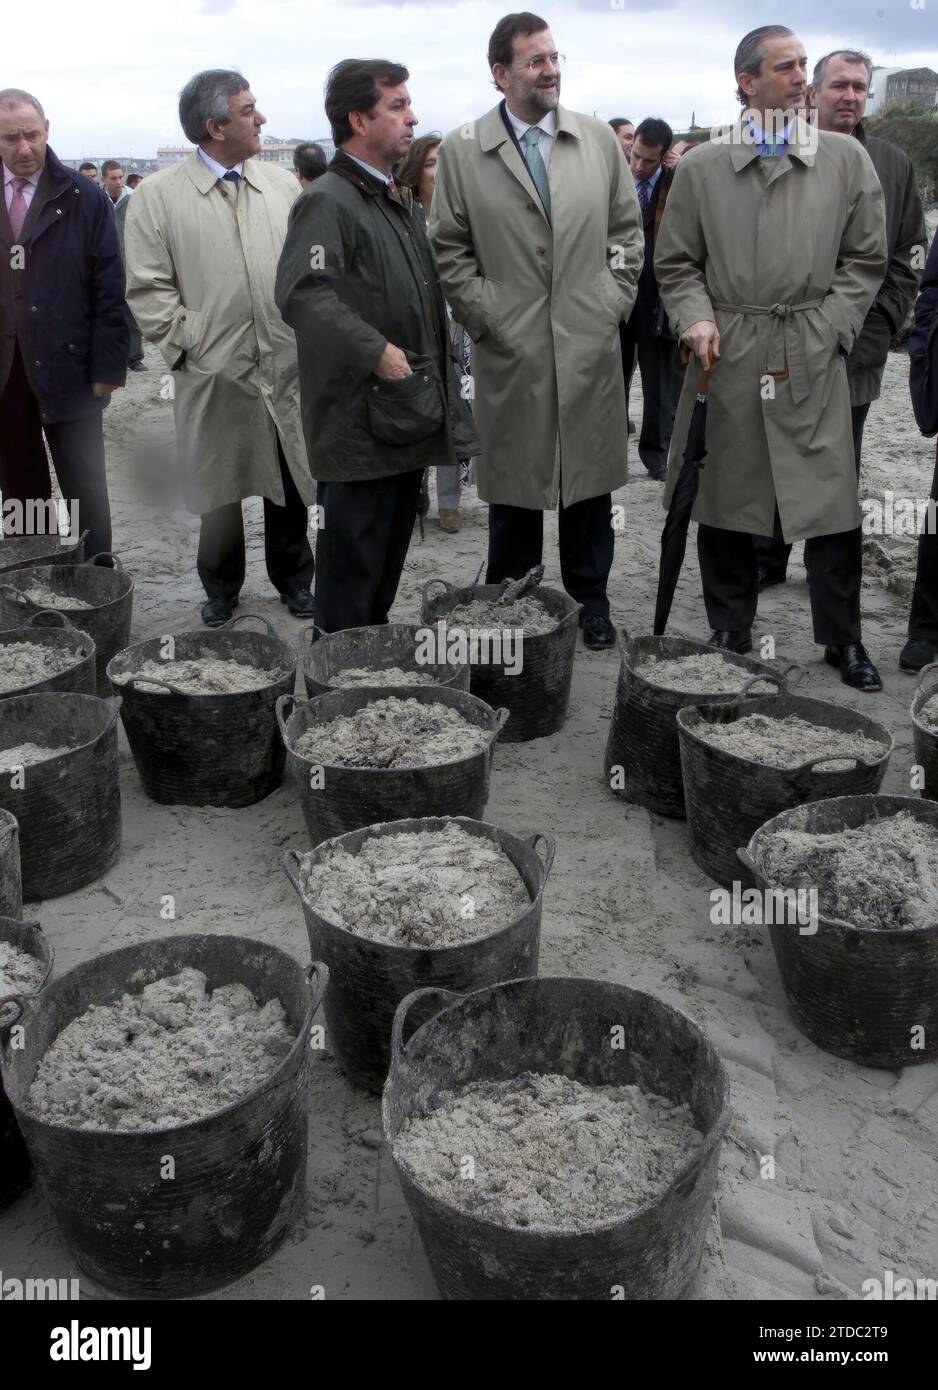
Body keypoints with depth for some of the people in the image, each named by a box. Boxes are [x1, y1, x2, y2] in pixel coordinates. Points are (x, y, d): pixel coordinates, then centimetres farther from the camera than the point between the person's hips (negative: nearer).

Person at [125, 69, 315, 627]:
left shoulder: (283, 184, 8)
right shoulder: (157, 195, -2)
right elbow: (149, 289, -3)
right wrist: (189, 345, -8)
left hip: (289, 369, 3)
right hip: (216, 375, -2)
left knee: (292, 486, 11)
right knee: (220, 493, 9)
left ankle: (293, 579, 30)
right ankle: (221, 588, 29)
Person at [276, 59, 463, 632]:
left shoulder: (403, 204, 19)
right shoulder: (328, 201, -12)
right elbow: (302, 294, -27)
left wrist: (438, 382, 17)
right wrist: (377, 353, -27)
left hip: (409, 414, 9)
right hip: (360, 421, -9)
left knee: (391, 555, 17)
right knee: (353, 559, -2)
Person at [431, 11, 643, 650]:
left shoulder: (600, 138, 8)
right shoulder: (462, 152, 1)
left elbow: (627, 231, 12)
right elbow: (450, 251, 3)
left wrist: (614, 302, 4)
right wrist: (485, 316, -4)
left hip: (590, 344, 2)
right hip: (510, 350, -2)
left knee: (590, 474, 8)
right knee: (514, 479, 6)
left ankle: (589, 597, 23)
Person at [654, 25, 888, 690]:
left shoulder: (847, 158, 7)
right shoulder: (701, 166, 6)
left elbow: (865, 260, 8)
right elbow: (676, 263, 10)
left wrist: (829, 328, -4)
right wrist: (697, 318, -7)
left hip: (813, 358, 0)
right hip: (727, 358, 0)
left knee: (832, 504, 1)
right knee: (725, 503, 7)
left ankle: (844, 640, 15)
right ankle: (730, 633, 22)